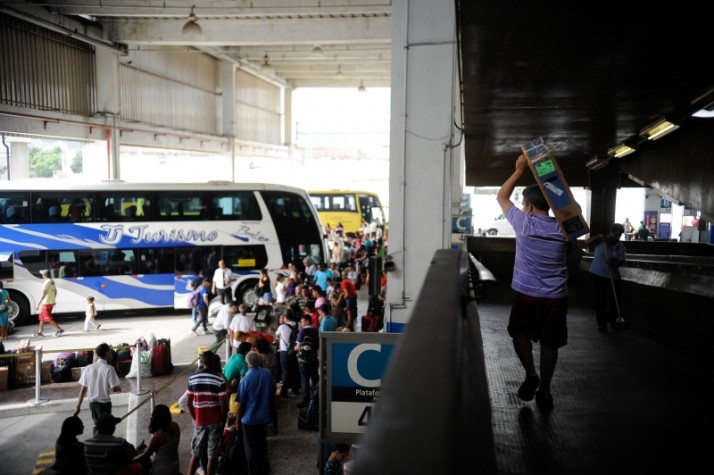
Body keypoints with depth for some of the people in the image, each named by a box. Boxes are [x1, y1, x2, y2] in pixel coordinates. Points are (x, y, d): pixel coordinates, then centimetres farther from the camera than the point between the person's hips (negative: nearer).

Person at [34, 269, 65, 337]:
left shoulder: (46, 283, -20)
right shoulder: (52, 281, 9)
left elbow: (43, 295, -24)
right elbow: (55, 291, 18)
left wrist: (38, 304, -24)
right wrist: (53, 300, 29)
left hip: (47, 303, -10)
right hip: (51, 302, 10)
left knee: (48, 318, -4)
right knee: (41, 316, 17)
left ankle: (59, 329, -4)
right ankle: (40, 332, 22)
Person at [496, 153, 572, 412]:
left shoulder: (524, 223, -9)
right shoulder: (563, 227, 0)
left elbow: (501, 196, 5)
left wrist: (519, 170, 7)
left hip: (527, 293, -3)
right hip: (556, 296, 3)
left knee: (520, 332, 19)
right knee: (549, 343, 12)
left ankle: (530, 374, 3)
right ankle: (544, 390, 18)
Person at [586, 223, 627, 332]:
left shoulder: (621, 246, 3)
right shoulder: (601, 241, -2)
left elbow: (621, 261, -2)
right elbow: (587, 242, -14)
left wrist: (615, 263, -23)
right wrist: (598, 237, -26)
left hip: (613, 276, 2)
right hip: (598, 274, -2)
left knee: (614, 300, 4)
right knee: (599, 300, 1)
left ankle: (614, 322, 21)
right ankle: (602, 323, 9)